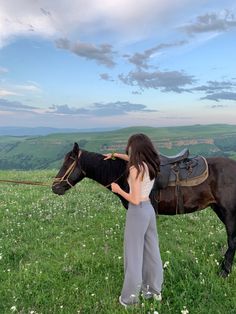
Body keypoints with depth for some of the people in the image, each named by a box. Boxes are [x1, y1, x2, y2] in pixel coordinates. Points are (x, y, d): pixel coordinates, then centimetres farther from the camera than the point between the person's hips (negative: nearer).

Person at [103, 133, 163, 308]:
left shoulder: (135, 169, -20)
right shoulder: (150, 164, 3)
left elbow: (135, 200, -22)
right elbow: (133, 159, 25)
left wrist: (118, 190, -8)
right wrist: (115, 155, 29)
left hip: (137, 212, -8)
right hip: (149, 209, 8)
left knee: (133, 254, 6)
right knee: (152, 251, 19)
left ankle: (130, 297, 22)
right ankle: (155, 290, 35)